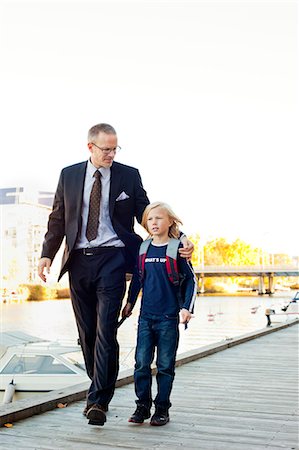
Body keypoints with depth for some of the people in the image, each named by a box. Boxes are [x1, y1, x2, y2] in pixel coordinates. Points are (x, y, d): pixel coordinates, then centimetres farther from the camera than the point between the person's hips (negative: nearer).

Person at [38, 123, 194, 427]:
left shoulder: (129, 175, 4)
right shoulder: (69, 175, 9)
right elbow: (58, 218, 10)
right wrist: (47, 253, -2)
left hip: (111, 259, -3)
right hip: (78, 260, 3)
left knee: (105, 330, -11)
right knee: (86, 332, 9)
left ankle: (98, 401, -6)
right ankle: (101, 389, 25)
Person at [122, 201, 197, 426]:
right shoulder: (144, 249, 7)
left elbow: (191, 280, -2)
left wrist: (186, 308, -10)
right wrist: (130, 302, 20)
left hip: (169, 317, -3)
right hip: (146, 315, 4)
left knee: (165, 365, 4)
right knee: (142, 362, 3)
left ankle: (162, 408, 14)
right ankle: (143, 406, 14)